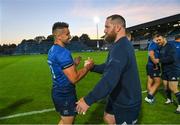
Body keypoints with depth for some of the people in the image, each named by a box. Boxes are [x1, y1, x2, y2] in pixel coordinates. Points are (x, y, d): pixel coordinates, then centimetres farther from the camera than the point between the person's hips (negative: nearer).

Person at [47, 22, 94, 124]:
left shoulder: (52, 50, 6)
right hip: (65, 93, -9)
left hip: (58, 91, 9)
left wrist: (74, 64, 11)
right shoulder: (63, 52, -24)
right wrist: (88, 67, -13)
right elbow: (74, 78, -26)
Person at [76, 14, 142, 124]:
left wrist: (88, 100, -36)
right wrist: (92, 67, 6)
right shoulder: (122, 45, 6)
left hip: (127, 104, -9)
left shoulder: (120, 48, -30)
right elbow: (109, 67, 16)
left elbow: (109, 80, -39)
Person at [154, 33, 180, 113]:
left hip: (173, 71, -7)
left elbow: (171, 58, -28)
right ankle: (169, 100, 36)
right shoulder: (161, 48, 8)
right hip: (164, 71, 8)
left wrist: (159, 60, -20)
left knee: (173, 89, -5)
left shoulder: (170, 46, -17)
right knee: (166, 87, 16)